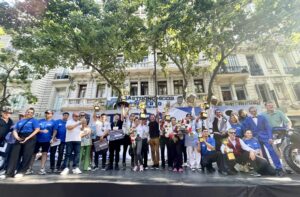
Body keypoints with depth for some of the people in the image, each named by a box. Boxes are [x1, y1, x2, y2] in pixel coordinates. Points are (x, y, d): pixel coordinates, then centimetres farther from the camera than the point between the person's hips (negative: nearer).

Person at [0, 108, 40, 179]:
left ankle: (21, 171, 10)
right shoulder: (20, 121, 17)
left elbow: (37, 129, -9)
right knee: (14, 154, -1)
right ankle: (9, 172, 6)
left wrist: (27, 138, -15)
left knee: (26, 155, -3)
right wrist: (16, 136, -7)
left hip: (30, 139, -4)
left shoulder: (34, 120, 2)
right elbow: (15, 130, 15)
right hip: (19, 138, 5)